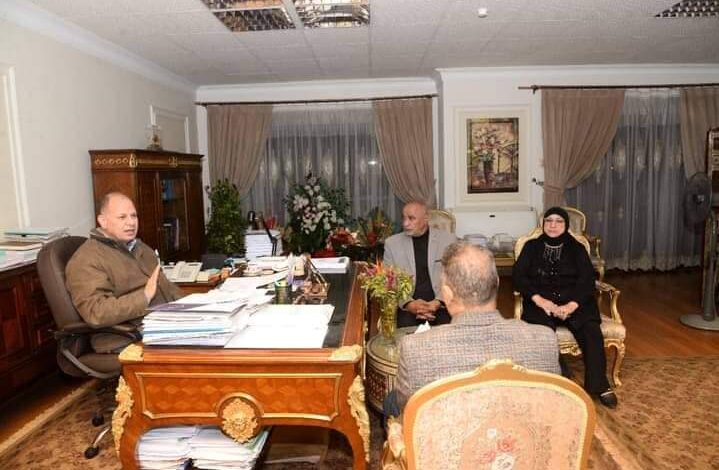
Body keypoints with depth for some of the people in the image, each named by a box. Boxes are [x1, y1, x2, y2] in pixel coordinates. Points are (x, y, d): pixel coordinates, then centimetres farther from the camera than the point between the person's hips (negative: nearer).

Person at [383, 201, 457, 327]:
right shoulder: (392, 243, 5)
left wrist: (438, 302, -14)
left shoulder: (448, 239, 3)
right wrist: (408, 304, -15)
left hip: (441, 304, 0)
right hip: (407, 306, 0)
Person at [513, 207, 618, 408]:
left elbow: (587, 280, 1)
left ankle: (599, 385, -16)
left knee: (591, 329, -28)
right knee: (543, 330, -32)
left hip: (574, 301, 1)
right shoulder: (532, 247, 13)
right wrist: (539, 300, -17)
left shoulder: (576, 249, 14)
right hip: (540, 302, -1)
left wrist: (572, 305, -18)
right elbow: (518, 276, 1)